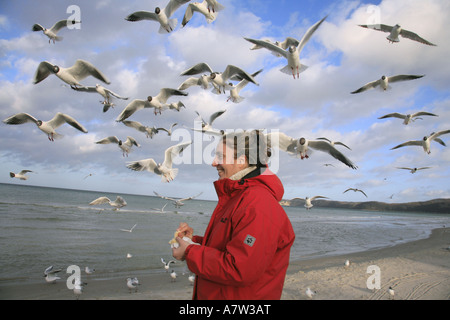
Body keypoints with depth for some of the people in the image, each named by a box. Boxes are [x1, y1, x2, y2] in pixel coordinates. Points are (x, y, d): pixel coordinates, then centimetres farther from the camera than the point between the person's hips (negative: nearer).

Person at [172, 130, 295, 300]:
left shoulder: (258, 206, -25)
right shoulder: (235, 196, 9)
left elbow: (239, 271, -28)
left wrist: (190, 252, -19)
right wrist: (194, 240, -2)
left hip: (241, 296, -9)